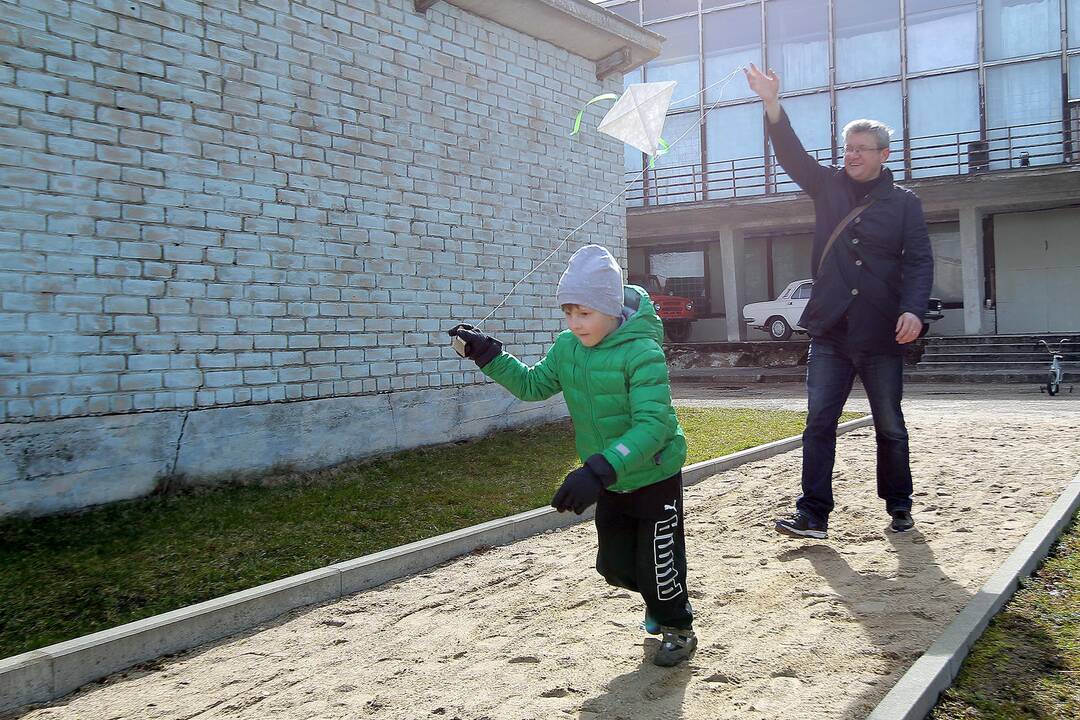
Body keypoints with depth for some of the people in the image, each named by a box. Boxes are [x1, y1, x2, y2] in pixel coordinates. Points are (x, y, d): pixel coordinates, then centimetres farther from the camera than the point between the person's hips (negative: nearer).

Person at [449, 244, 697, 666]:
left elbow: (652, 425, -36)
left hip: (655, 478, -7)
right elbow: (533, 385, 11)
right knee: (614, 566, 17)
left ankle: (679, 629, 35)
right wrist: (488, 356, -4)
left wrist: (598, 470, -47)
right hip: (609, 482, 7)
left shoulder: (643, 352, -28)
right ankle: (659, 601, 48)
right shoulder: (567, 347, -6)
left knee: (658, 564, 6)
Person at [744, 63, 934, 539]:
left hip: (881, 335, -2)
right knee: (819, 423, -2)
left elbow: (919, 261, -5)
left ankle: (898, 506, 27)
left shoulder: (904, 203, 2)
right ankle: (813, 514, 0)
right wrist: (772, 104, -18)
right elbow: (791, 154, -3)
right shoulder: (829, 187, 9)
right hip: (830, 332, 2)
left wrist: (913, 309, -22)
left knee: (890, 427, 10)